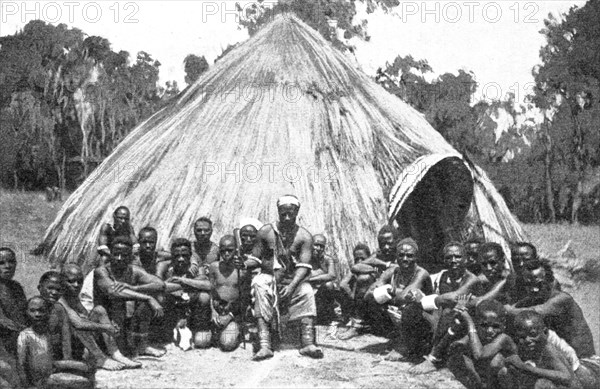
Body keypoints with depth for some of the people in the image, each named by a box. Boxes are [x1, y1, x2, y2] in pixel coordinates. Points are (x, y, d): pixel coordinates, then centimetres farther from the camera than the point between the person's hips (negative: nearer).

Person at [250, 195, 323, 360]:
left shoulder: (304, 236, -1)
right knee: (259, 284, -33)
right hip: (269, 279, 0)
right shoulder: (266, 232, 3)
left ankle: (308, 343, -37)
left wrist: (291, 286, -28)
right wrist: (270, 266, -14)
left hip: (294, 281, 0)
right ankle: (265, 345, -42)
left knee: (306, 291, -30)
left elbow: (304, 266, -12)